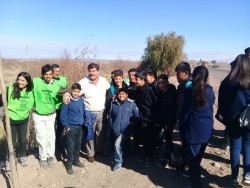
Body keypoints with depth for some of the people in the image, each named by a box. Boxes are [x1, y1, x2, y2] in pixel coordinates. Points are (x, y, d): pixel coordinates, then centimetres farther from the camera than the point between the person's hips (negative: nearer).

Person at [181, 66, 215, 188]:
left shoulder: (191, 91, -15)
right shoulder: (210, 91, 1)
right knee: (198, 156, 24)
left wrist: (183, 125, 4)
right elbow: (210, 108, 13)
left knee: (193, 158, 5)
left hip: (194, 129, -6)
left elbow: (186, 111, -10)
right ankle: (195, 174, 46)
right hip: (207, 129, 6)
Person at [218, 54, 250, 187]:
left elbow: (221, 104, -1)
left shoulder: (226, 83, -9)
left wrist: (226, 118, 12)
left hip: (233, 121, 1)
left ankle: (235, 178, 22)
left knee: (235, 148, 11)